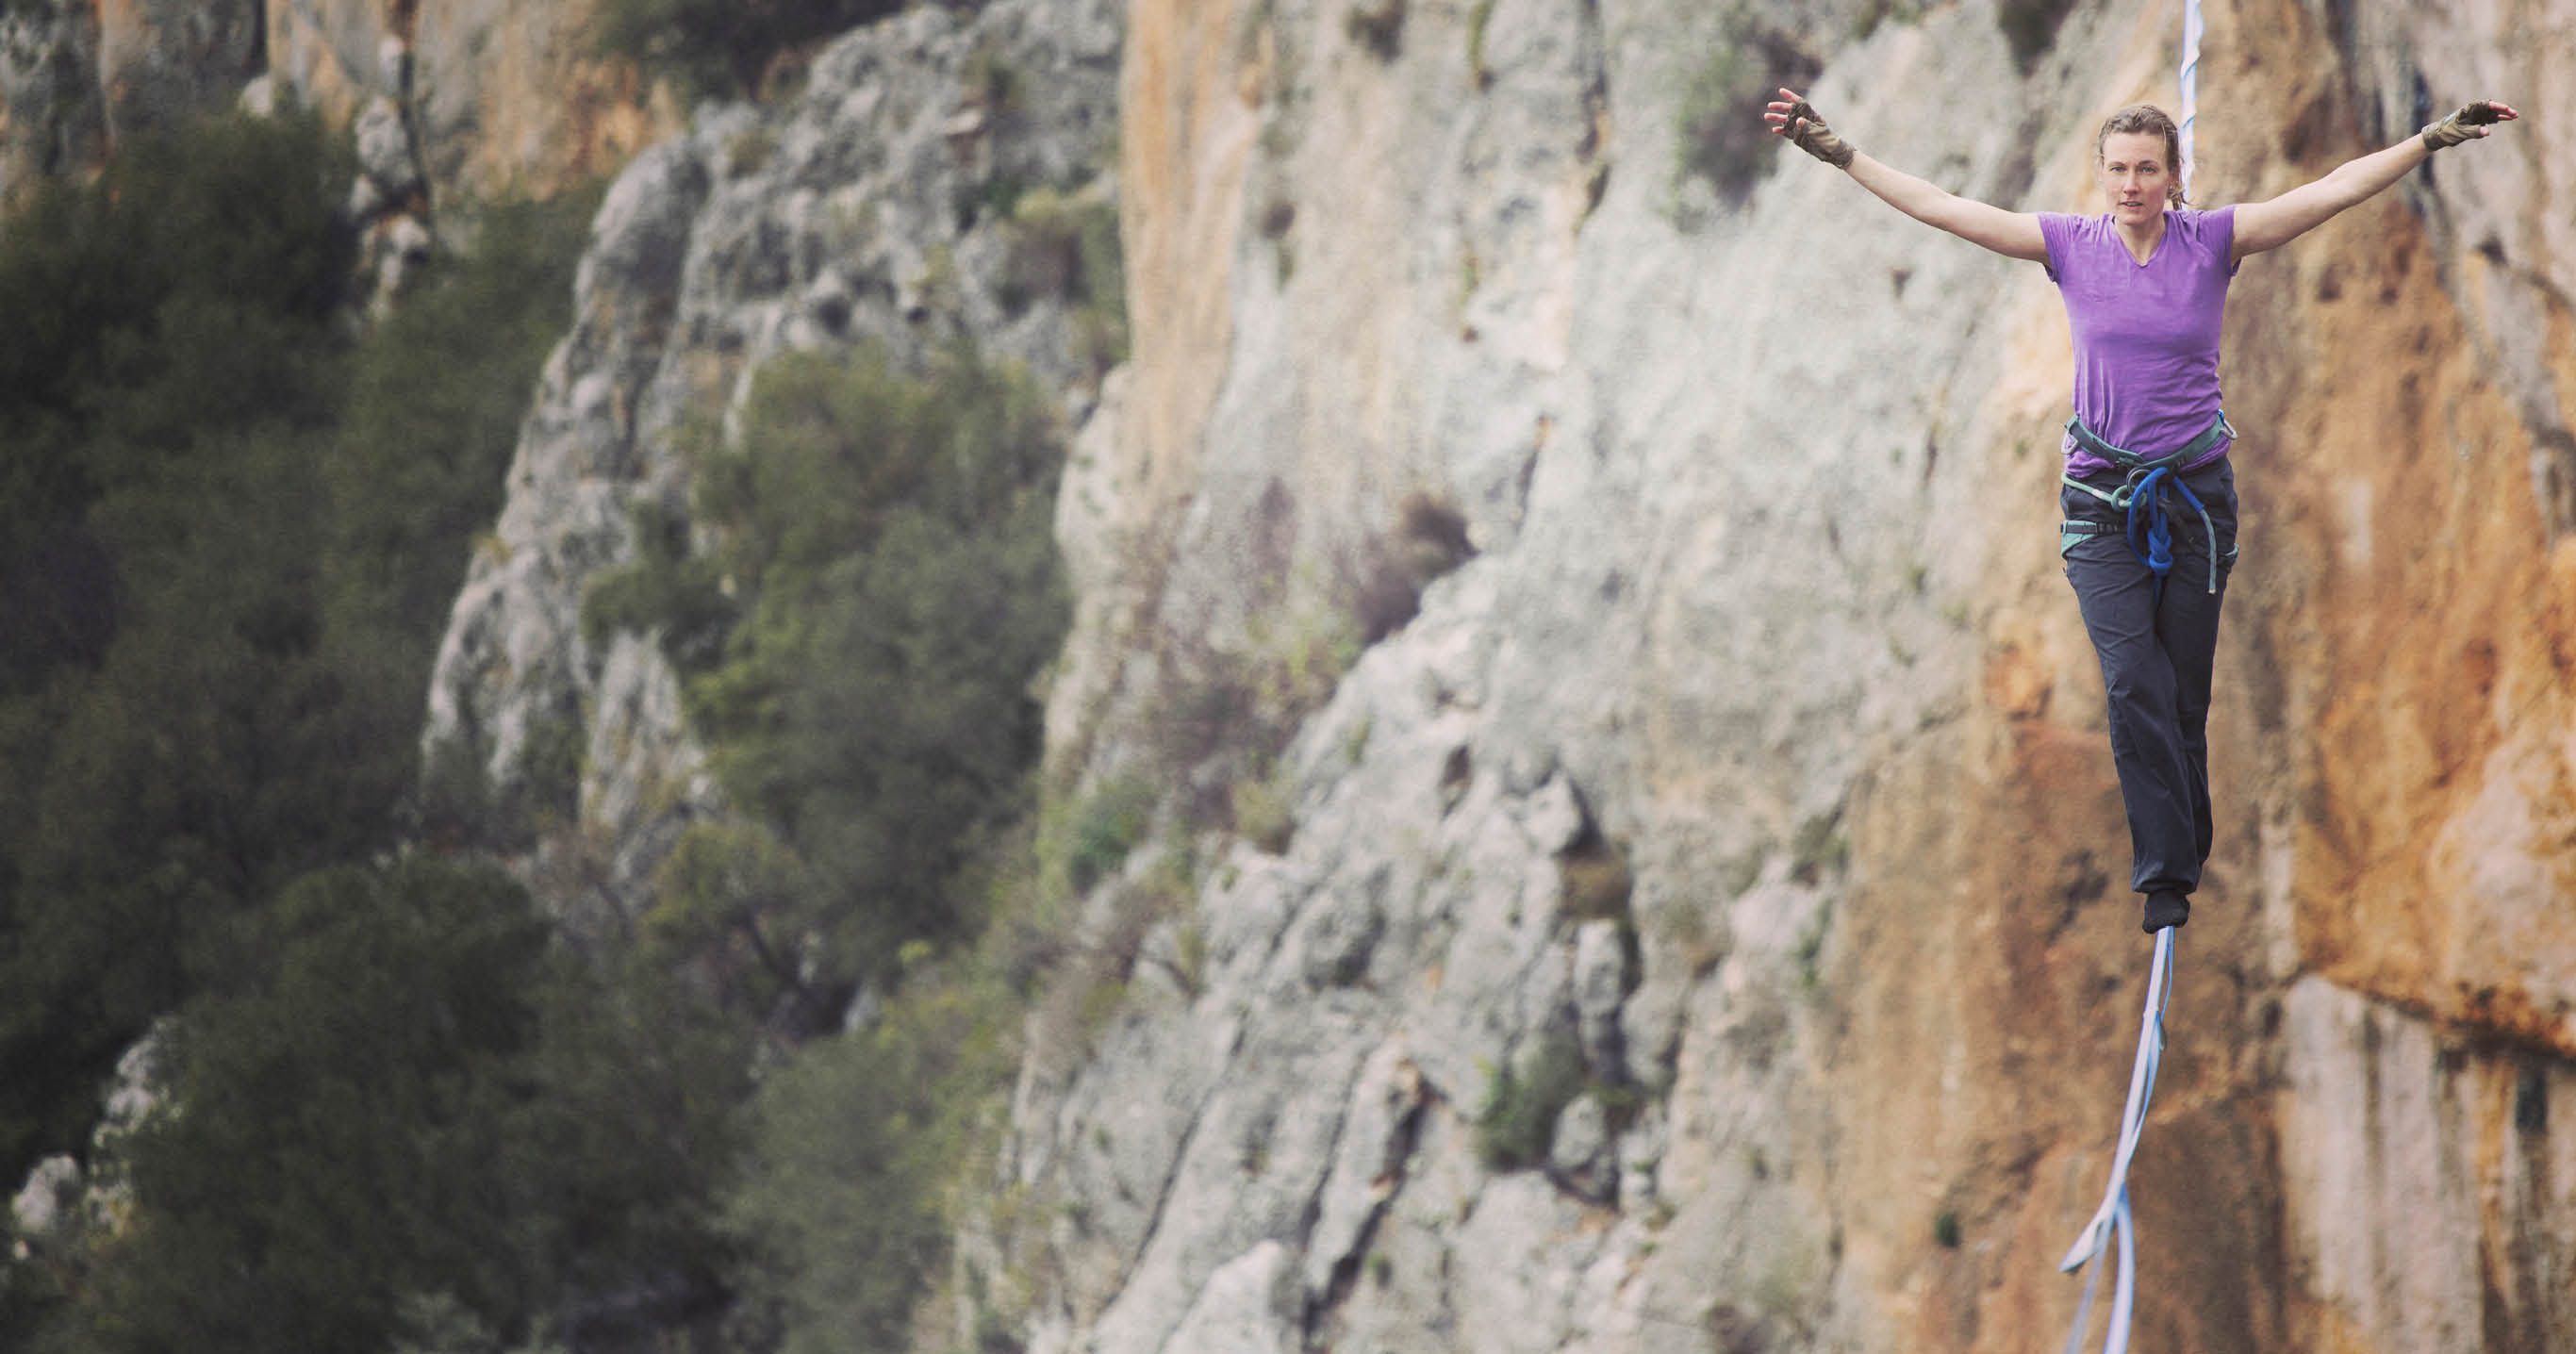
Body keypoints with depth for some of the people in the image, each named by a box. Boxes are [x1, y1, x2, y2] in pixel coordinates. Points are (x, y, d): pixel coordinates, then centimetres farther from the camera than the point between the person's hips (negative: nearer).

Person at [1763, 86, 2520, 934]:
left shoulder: (2214, 241, -2)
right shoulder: (2070, 246, -1)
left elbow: (2337, 191, -7)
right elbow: (1939, 207, -2)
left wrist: (2432, 140, -15)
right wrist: (1836, 154, -6)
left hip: (2196, 492, 0)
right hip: (2101, 503, 0)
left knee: (2183, 696, 4)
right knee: (2134, 683, -14)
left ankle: (2182, 858, 19)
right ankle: (2166, 873, -13)